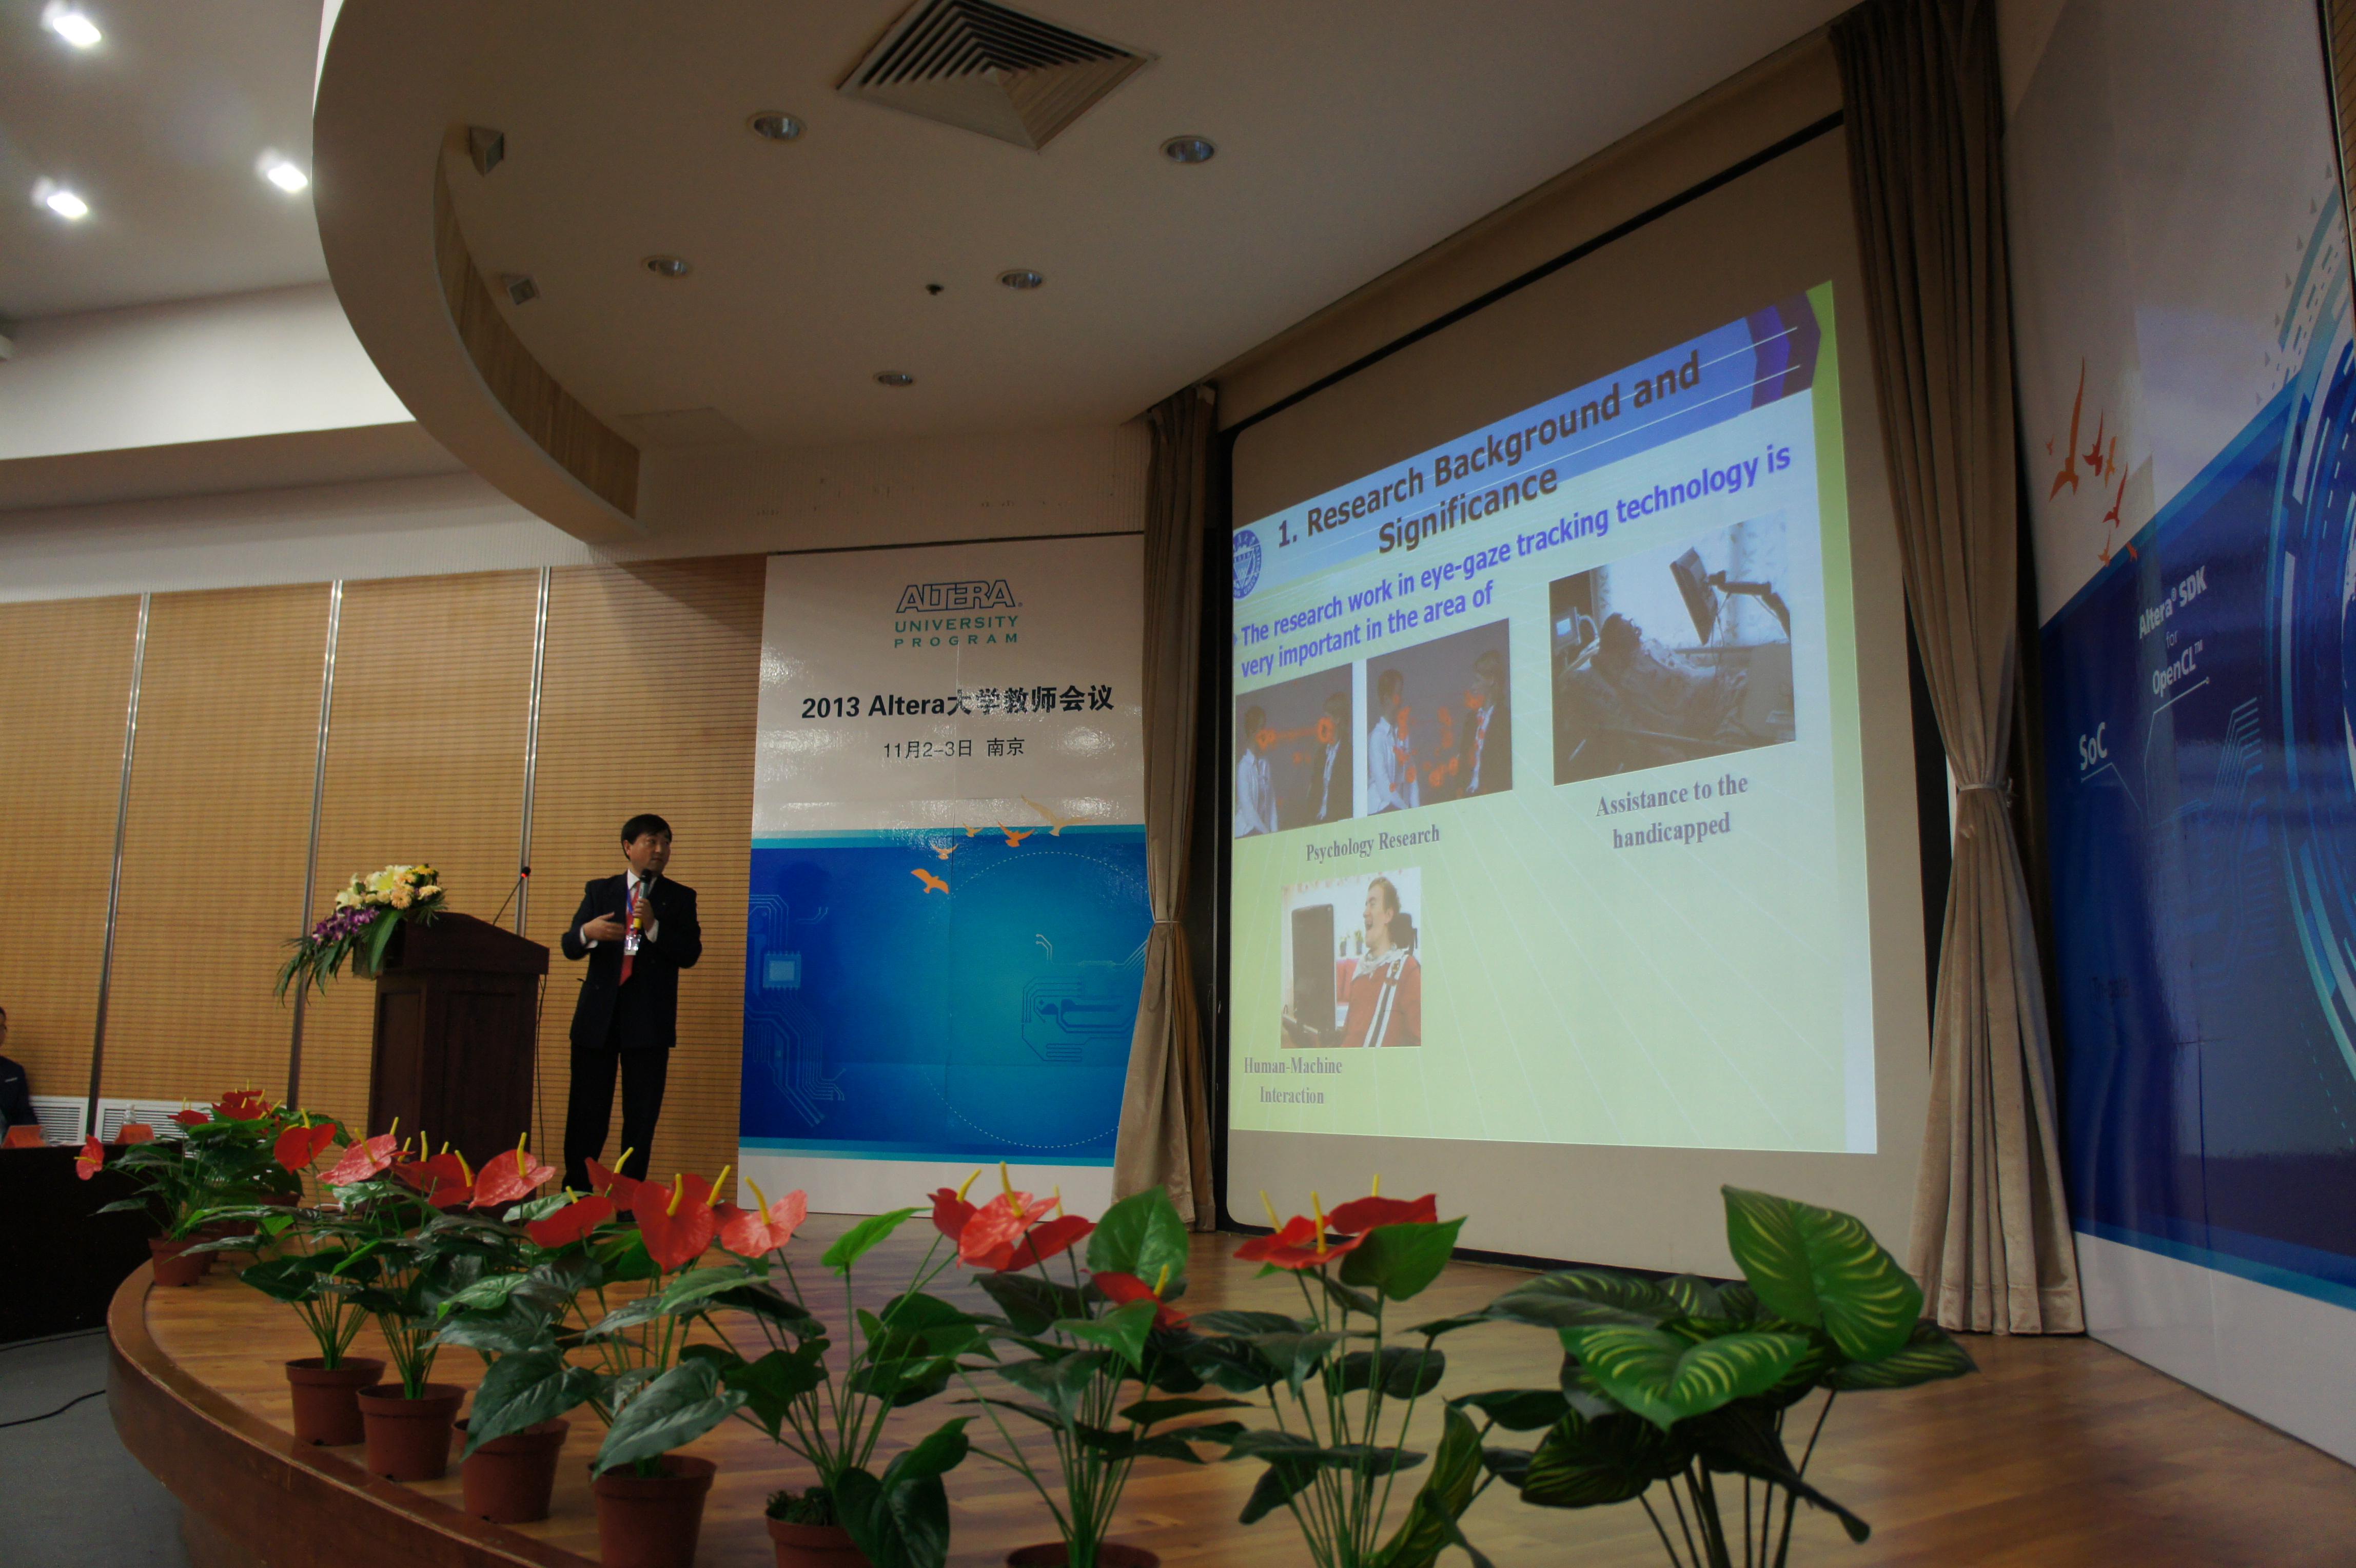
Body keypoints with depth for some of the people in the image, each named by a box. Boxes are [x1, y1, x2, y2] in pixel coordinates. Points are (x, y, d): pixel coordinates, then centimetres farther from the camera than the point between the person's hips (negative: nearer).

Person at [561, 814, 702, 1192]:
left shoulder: (680, 898, 9)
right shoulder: (599, 890, 13)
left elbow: (690, 954, -2)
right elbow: (569, 946, 8)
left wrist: (654, 926, -16)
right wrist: (588, 932, -15)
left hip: (649, 1019, -1)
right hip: (598, 1015, 1)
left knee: (641, 1115, 0)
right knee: (586, 1111, 1)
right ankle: (574, 1193, 9)